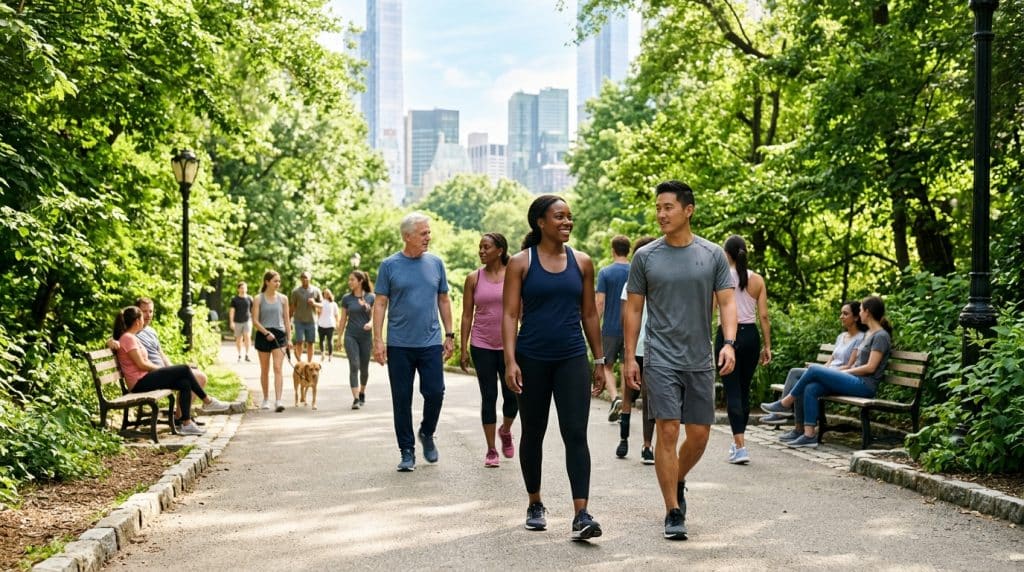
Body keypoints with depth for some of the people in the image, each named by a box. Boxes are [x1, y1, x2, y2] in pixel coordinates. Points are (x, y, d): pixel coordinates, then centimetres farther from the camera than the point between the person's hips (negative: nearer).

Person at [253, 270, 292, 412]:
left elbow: (286, 320, 9)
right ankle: (266, 399, 23)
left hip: (279, 335, 0)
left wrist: (289, 338, 4)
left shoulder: (283, 298, 6)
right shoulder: (258, 299, 0)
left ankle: (278, 401, -19)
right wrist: (266, 333, -16)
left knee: (278, 368, -12)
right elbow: (255, 321, -4)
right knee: (265, 370, 10)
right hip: (263, 335, 0)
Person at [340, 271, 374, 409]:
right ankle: (356, 399, -15)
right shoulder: (346, 298, 3)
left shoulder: (370, 297, 1)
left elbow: (373, 316, -1)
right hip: (351, 336, -1)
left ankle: (362, 392, 34)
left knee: (364, 368, 10)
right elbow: (343, 319, 8)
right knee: (354, 365, -13)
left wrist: (370, 323, -23)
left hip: (365, 337, 1)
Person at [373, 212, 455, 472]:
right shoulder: (390, 265, -1)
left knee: (435, 393, -4)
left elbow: (444, 300, 13)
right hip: (399, 345, -2)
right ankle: (407, 452, 14)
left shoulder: (435, 263, 7)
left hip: (431, 343, 2)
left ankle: (427, 434, 24)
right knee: (402, 400, 3)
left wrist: (449, 335, 8)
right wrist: (378, 340, -7)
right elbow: (380, 304, -1)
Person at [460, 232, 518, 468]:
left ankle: (506, 431, 31)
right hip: (482, 345, 0)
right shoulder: (474, 278, 2)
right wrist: (464, 348, 0)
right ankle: (491, 451, 11)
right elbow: (467, 315, 4)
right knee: (488, 397, 2)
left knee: (512, 395, -1)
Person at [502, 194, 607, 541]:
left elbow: (589, 314, 12)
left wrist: (599, 360, 11)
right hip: (532, 359, -1)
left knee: (575, 434, -9)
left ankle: (581, 515, -13)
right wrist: (510, 361, -15)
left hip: (572, 359, 1)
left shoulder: (581, 262, 7)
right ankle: (535, 505, 28)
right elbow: (510, 314, -5)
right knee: (533, 433, 11)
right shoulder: (521, 263, -1)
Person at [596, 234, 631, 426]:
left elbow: (600, 302, -10)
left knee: (607, 367, 9)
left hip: (610, 329, -2)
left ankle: (615, 398, -14)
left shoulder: (605, 272, -6)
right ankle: (626, 410, 8)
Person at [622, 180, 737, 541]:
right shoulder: (645, 256, 1)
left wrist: (729, 343, -16)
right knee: (668, 432, -8)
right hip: (661, 359, -2)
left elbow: (726, 303, 0)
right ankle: (674, 513, 0)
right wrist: (629, 358, 0)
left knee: (699, 436, 8)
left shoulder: (713, 255, 3)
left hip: (700, 361, 2)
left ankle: (677, 482, 37)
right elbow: (633, 309, 5)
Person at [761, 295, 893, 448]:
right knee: (810, 388, -12)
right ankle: (809, 435, -17)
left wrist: (844, 372, -7)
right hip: (855, 380, 9)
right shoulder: (867, 334, 21)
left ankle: (785, 403, -2)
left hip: (865, 385, -9)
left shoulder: (881, 336, -7)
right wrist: (834, 372, 8)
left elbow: (870, 367, -14)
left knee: (814, 369, -18)